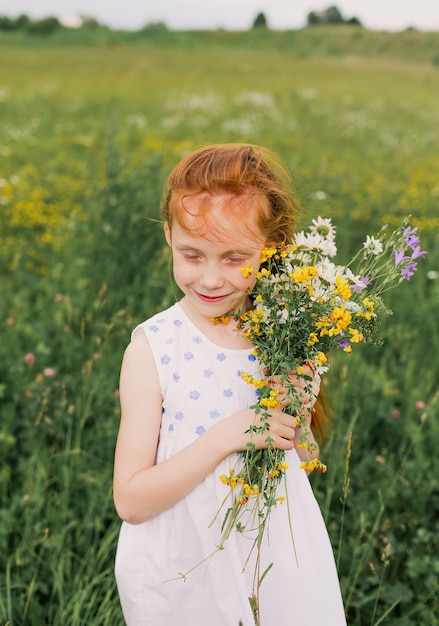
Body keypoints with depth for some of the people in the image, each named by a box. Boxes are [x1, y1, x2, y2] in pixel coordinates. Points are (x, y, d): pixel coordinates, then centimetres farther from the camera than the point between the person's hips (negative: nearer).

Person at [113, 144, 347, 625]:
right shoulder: (152, 346, -17)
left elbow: (303, 462, 4)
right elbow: (130, 502, -17)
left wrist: (298, 416, -17)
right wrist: (226, 434, -26)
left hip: (282, 564, 3)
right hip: (180, 575, -2)